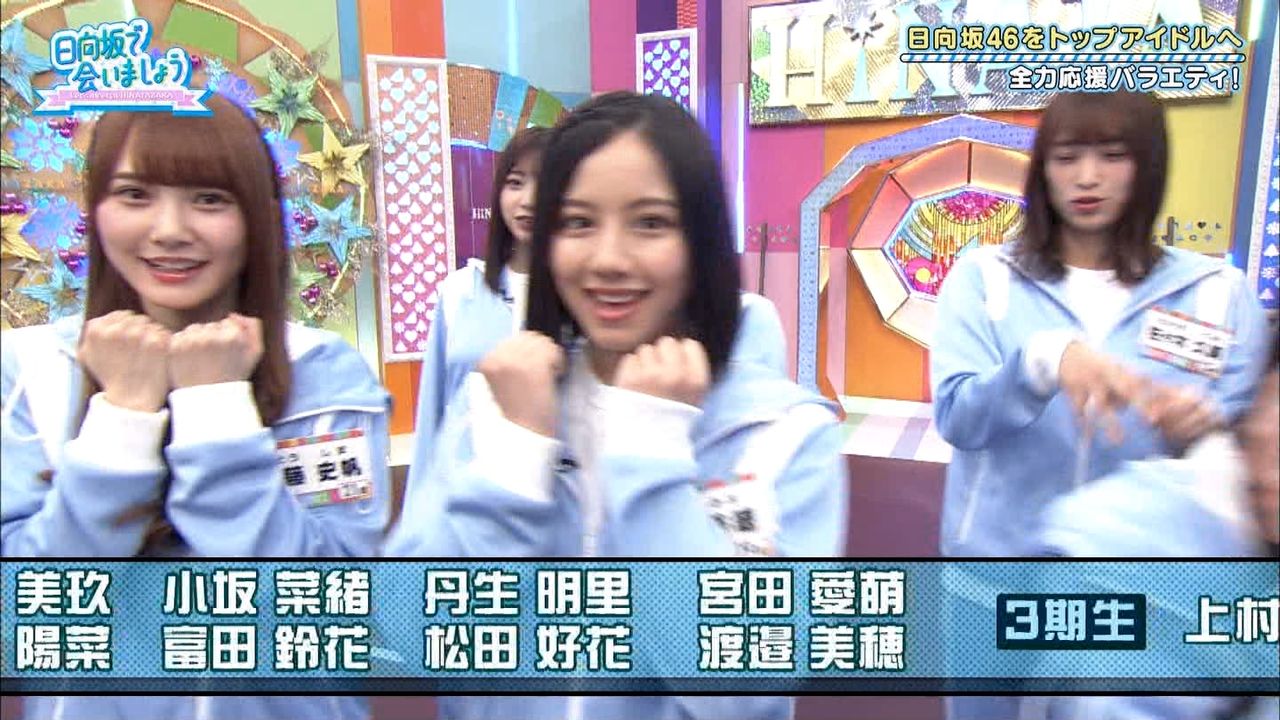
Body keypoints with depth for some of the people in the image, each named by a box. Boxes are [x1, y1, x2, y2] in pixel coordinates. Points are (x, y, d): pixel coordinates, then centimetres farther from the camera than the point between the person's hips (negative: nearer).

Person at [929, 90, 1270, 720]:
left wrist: (1207, 431, -22)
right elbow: (956, 417, -15)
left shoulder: (1218, 292, -1)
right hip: (999, 564, 0)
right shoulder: (984, 276, -5)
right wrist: (1043, 360, -33)